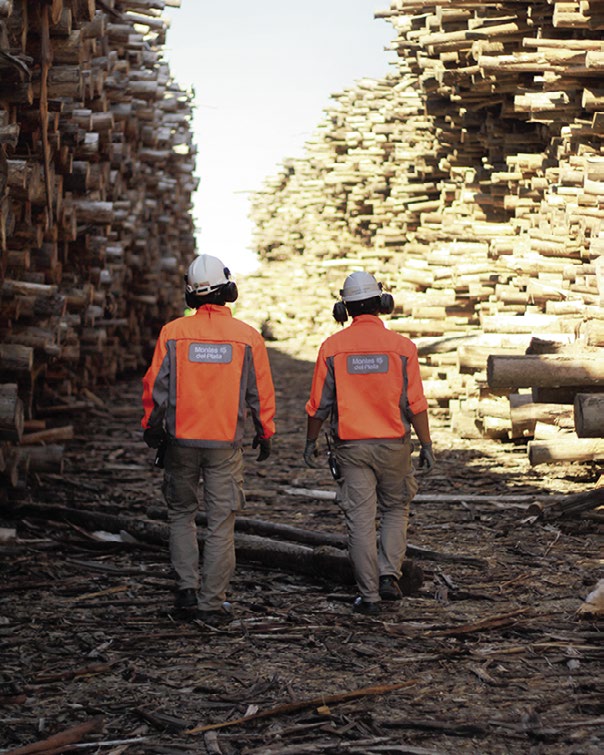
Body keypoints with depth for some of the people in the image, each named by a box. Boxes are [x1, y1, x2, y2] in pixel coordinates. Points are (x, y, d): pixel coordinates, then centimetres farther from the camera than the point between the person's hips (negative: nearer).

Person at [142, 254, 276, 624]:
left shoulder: (173, 332, -3)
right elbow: (261, 392, 1)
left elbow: (155, 385, 0)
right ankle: (212, 602, 6)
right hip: (226, 443, -1)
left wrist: (152, 427, 14)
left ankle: (187, 587, 12)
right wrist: (266, 434, 14)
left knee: (181, 513, 19)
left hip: (181, 439, 1)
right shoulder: (248, 337, -4)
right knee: (221, 522, 5)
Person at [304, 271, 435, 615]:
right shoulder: (401, 346, -6)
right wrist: (427, 445, 1)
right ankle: (389, 575, 4)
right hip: (393, 445, 0)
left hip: (351, 445, 0)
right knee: (396, 510, 19)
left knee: (361, 520, 4)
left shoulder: (332, 347, -3)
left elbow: (319, 404, -1)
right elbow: (415, 403, -7)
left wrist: (311, 442, 12)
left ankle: (369, 595, 6)